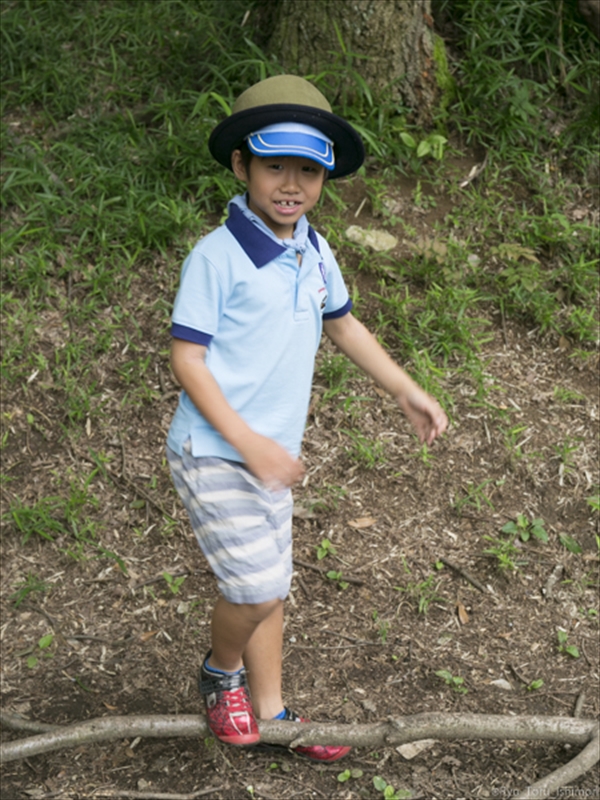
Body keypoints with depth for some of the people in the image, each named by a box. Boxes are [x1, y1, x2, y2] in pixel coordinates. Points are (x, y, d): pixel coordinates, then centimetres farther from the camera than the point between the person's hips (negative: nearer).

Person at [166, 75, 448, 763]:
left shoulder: (315, 253, 7)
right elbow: (186, 358, -16)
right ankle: (220, 672, 20)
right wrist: (248, 441, -21)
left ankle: (270, 712, 31)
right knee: (257, 588, -11)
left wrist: (408, 393, 22)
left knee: (269, 584, 15)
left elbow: (343, 325, 23)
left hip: (269, 456, 7)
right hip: (212, 454, -7)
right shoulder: (217, 256, -15)